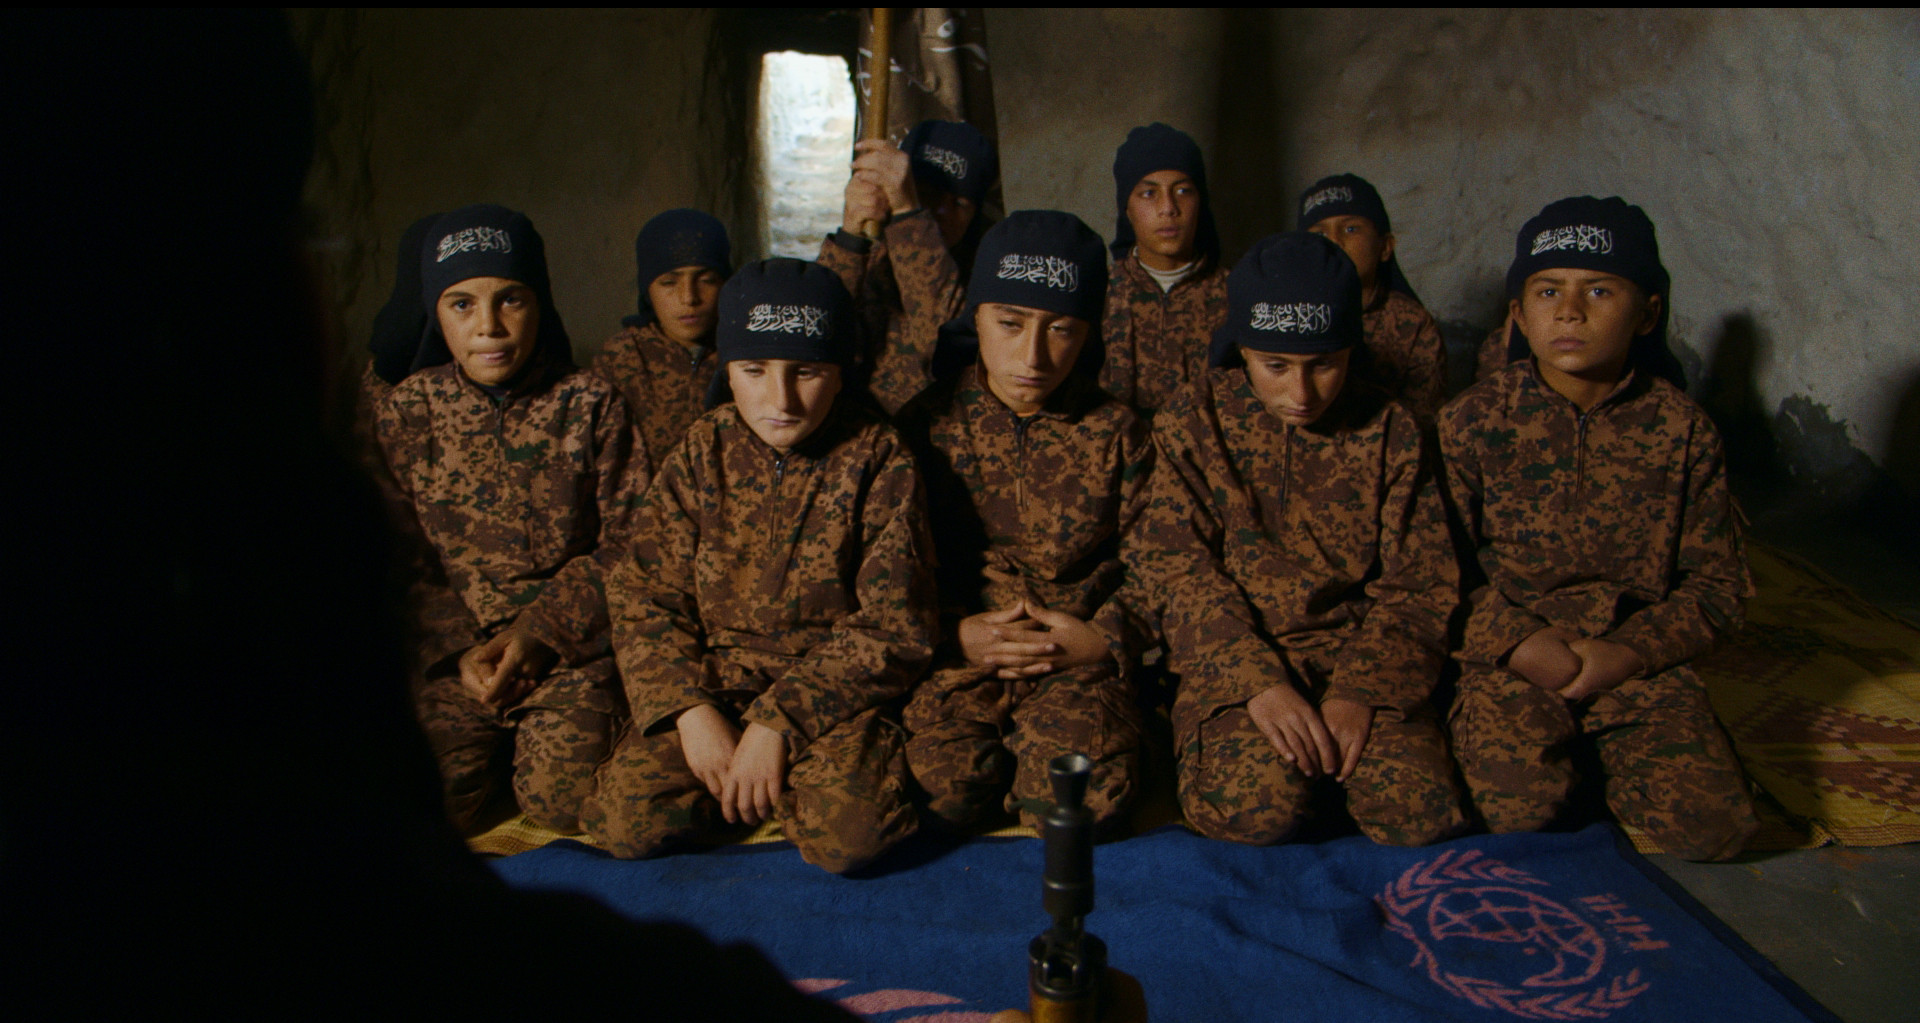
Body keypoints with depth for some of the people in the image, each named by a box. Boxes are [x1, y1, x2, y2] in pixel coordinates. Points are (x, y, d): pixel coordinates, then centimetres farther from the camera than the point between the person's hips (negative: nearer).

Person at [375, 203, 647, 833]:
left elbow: (626, 539, -2)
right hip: (447, 650, 2)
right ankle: (492, 747, 15)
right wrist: (460, 649, -10)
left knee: (562, 803, -18)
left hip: (573, 645, -1)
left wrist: (537, 632, -12)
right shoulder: (407, 410, 5)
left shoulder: (591, 404, 0)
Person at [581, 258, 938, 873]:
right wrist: (689, 709, -14)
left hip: (831, 690, -2)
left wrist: (778, 724, -17)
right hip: (711, 683, 3)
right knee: (622, 821, -17)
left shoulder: (878, 461, -7)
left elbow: (892, 628, -10)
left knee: (849, 837, -27)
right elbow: (645, 596, 2)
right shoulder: (701, 454, 2)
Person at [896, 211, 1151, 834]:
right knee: (940, 786, -27)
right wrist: (956, 635, -12)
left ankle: (1013, 757, 6)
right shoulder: (927, 425, 3)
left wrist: (1103, 640, -11)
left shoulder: (1116, 436, 6)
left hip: (1079, 662, 0)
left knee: (1085, 800, -26)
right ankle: (1003, 756, 6)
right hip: (953, 658, 0)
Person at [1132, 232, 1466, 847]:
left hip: (1357, 651, 2)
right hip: (1231, 654, -2)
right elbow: (1175, 566, -6)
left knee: (1421, 810, -20)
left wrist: (1363, 689, -13)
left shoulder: (1389, 433, 5)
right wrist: (1256, 679, -19)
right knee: (1256, 803, -28)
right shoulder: (1192, 422, 1)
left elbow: (1421, 586, 4)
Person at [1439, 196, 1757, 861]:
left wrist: (1629, 652, -11)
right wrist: (1519, 641, -16)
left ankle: (1601, 755, 15)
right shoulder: (1472, 420, -4)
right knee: (1517, 810, -24)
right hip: (1510, 656, -2)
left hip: (1639, 656, 2)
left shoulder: (1682, 428, 0)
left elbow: (1718, 581, 4)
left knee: (1711, 828, -13)